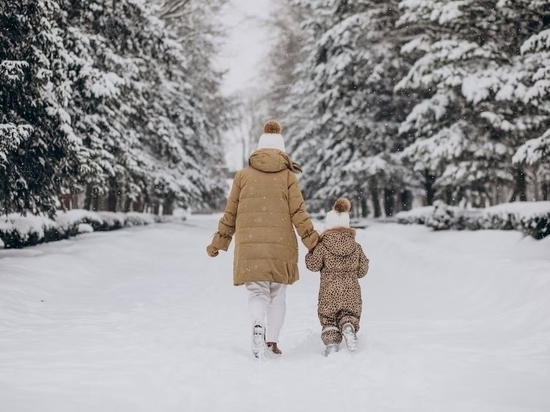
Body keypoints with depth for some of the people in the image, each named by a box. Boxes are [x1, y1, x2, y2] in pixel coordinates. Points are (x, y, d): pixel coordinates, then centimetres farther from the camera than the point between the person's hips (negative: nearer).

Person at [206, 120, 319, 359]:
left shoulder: (243, 175, 7)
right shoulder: (288, 176, 3)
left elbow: (230, 214, 9)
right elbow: (298, 214, -1)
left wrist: (218, 243, 17)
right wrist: (312, 242, 7)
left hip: (249, 244, 0)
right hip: (281, 245, 0)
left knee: (257, 292, 3)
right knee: (277, 296, 13)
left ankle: (258, 326, -24)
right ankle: (272, 342, 13)